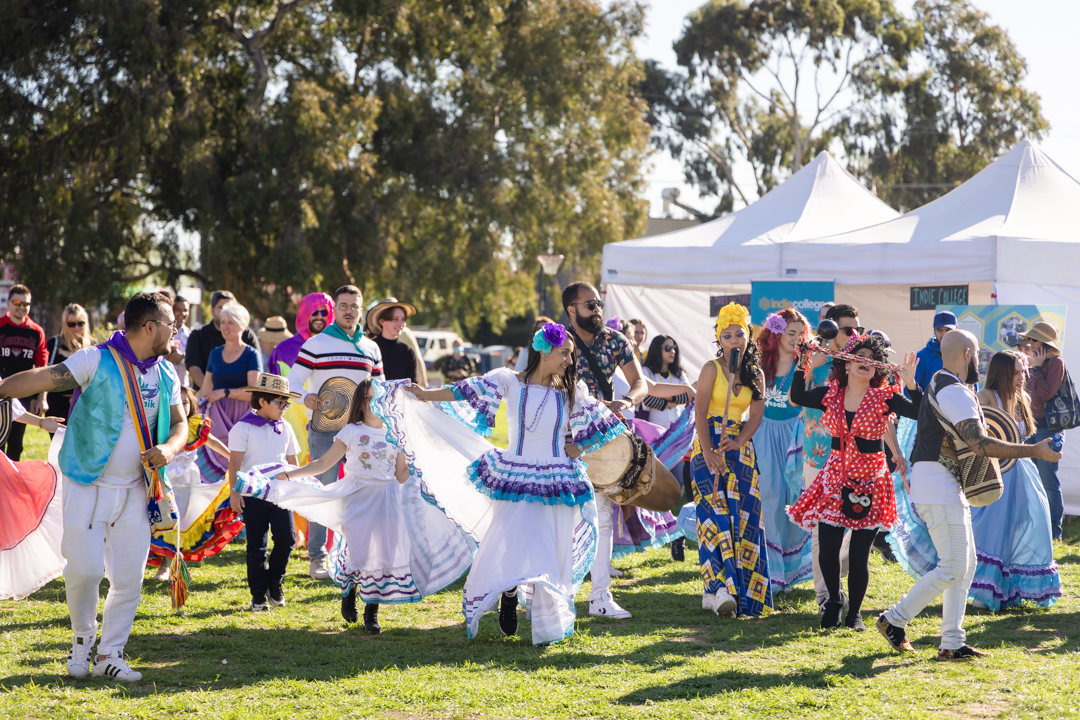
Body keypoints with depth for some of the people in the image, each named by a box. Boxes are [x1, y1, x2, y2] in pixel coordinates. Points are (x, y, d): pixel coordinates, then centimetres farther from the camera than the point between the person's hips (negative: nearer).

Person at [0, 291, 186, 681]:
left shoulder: (166, 376, 7)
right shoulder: (98, 361, -12)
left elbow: (179, 423, 13)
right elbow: (43, 379, -18)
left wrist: (168, 449, -9)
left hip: (135, 492, 5)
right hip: (88, 486, -5)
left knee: (130, 577, 4)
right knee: (85, 569, -7)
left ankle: (110, 654, 17)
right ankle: (83, 638, 21)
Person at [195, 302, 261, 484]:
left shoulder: (250, 355, 0)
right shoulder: (215, 353, 15)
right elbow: (205, 390, 21)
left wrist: (225, 392, -13)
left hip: (241, 416, -4)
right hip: (217, 417, 4)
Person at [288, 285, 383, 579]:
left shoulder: (371, 348, 15)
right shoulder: (316, 344, 1)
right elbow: (294, 380, -2)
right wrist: (305, 396, -23)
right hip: (325, 430, -4)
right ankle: (317, 558, 0)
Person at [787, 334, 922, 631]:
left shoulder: (884, 397, -3)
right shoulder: (831, 394, 6)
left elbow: (919, 412, -14)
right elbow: (797, 397, 1)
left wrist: (911, 382, -26)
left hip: (870, 482, -2)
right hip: (836, 478, 2)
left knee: (859, 555, -2)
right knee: (827, 549, -3)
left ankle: (854, 612, 17)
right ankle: (834, 599, 24)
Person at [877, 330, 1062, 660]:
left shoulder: (940, 386, 17)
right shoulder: (955, 393, -17)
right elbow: (980, 445, -26)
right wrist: (1034, 451, -23)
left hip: (946, 489, 11)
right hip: (938, 488, -11)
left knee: (966, 564, 10)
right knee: (952, 568, -9)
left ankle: (952, 643, 9)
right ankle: (894, 620, -1)